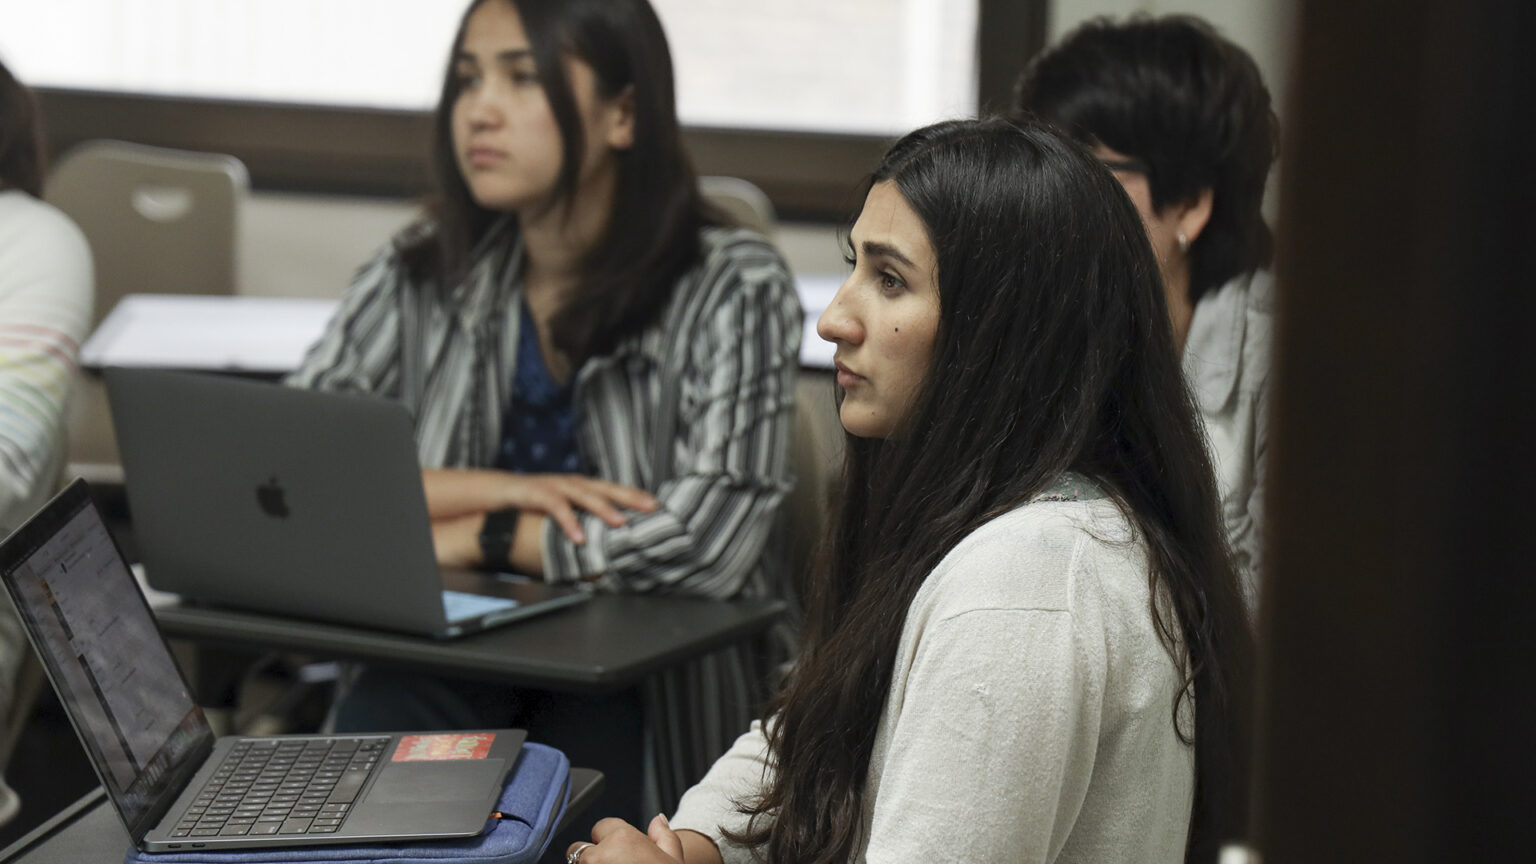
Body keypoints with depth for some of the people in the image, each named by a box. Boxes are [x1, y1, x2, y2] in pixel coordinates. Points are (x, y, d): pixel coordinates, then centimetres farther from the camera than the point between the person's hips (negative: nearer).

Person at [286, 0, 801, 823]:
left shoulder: (732, 286, -7)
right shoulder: (419, 276, 5)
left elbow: (710, 538, -19)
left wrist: (466, 536, -12)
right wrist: (484, 489, -14)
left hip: (656, 674, -2)